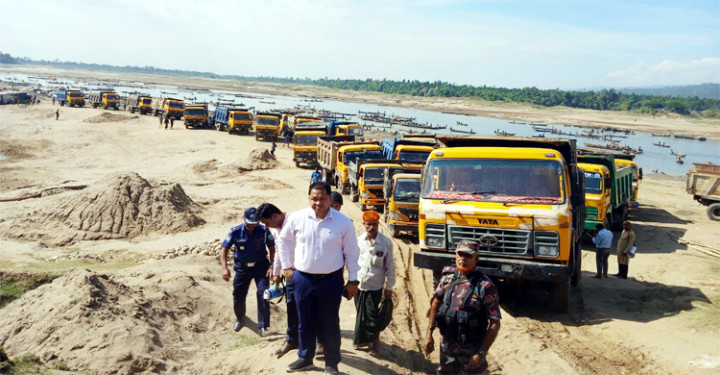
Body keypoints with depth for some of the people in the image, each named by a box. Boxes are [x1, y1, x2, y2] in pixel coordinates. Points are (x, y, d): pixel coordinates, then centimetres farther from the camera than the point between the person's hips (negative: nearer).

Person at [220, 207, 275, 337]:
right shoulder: (235, 232, -11)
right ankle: (239, 318, 40)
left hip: (261, 266, -1)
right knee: (238, 296, 7)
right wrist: (224, 268, -19)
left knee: (263, 294, -15)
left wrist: (272, 266, -15)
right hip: (242, 267, 1)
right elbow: (224, 249, -7)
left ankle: (262, 327, -9)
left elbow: (272, 249, -3)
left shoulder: (264, 231, -12)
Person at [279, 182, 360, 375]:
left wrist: (353, 280, 0)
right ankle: (305, 358, 34)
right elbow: (284, 240, 11)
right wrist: (287, 266, 10)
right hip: (303, 279, 2)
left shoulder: (343, 222, -8)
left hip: (331, 280, -2)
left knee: (330, 324, 8)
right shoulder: (297, 218, -6)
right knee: (305, 322, 16)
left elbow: (351, 252, -1)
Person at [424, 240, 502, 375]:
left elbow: (495, 324, -15)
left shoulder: (485, 286, -18)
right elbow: (436, 303, 10)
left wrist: (482, 353, -17)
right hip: (447, 345, 5)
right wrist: (429, 333, 5)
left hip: (471, 350, -5)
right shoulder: (448, 277, -2)